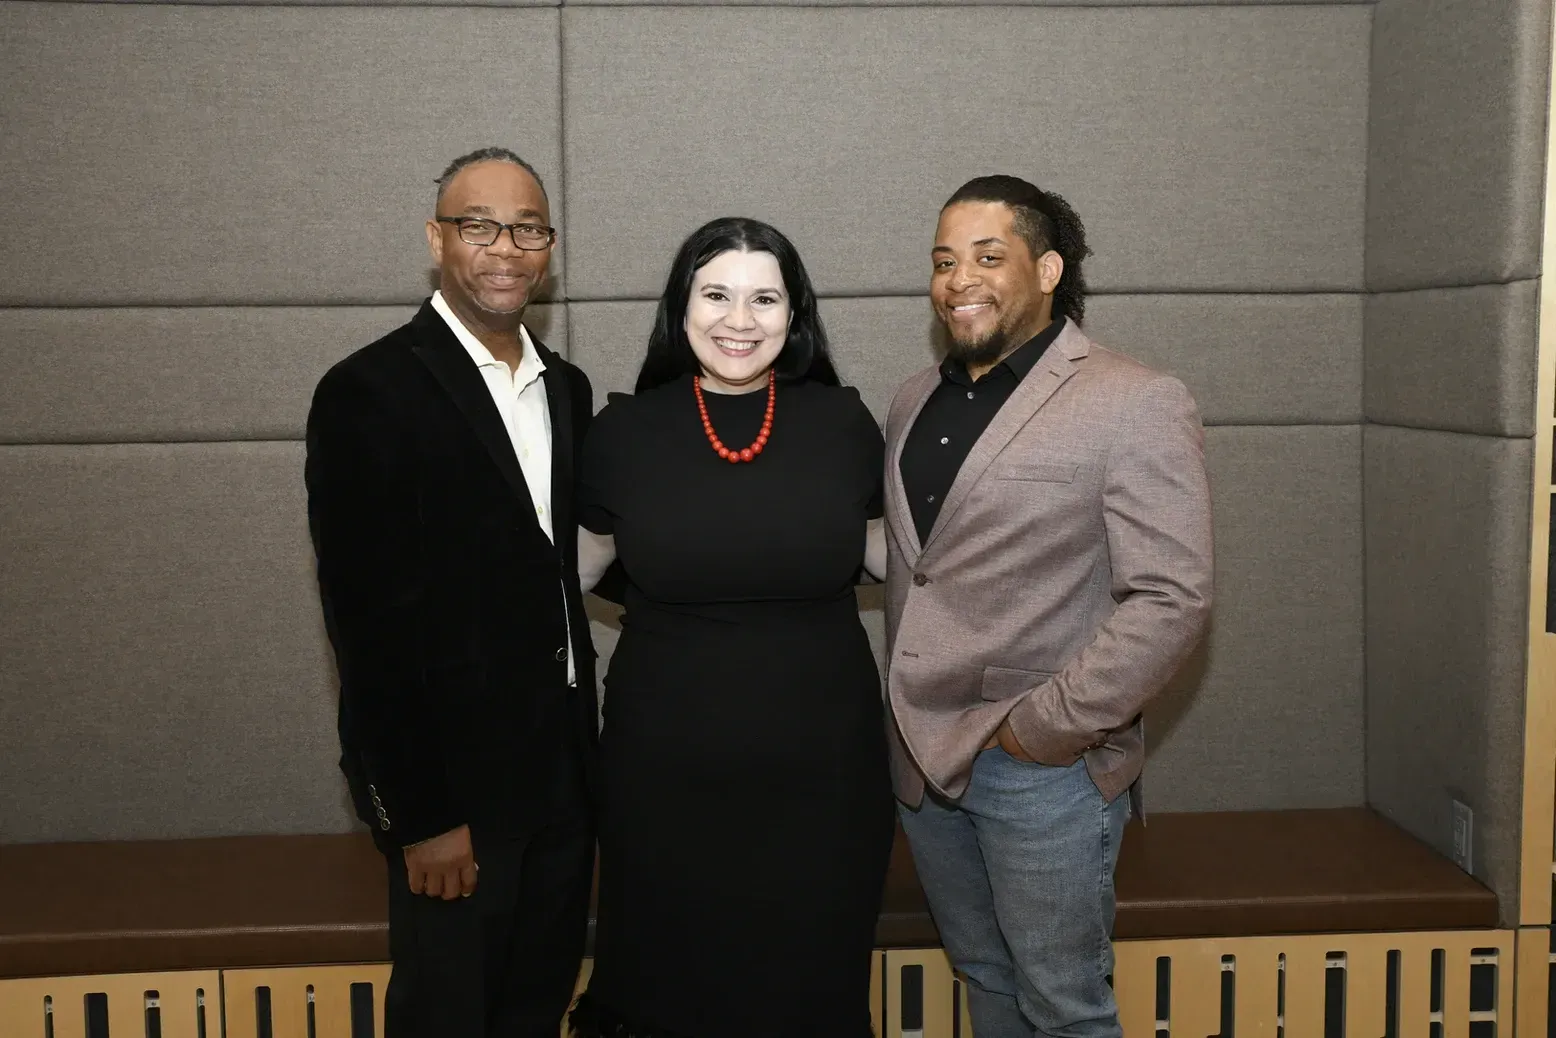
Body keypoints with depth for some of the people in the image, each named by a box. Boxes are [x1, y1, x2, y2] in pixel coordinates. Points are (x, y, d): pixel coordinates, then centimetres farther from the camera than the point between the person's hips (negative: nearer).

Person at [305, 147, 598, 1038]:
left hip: (562, 769, 6)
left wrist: (585, 748, 10)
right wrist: (422, 815, -16)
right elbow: (371, 620, -16)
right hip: (454, 779, -6)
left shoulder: (567, 389, 9)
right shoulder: (371, 393, -13)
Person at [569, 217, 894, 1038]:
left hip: (821, 764, 1)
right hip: (666, 768, 0)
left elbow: (895, 552, 10)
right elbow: (577, 565, 9)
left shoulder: (842, 424, -4)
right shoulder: (625, 431, -5)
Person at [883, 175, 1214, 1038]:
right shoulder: (915, 403, 11)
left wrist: (1048, 725, -17)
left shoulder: (1135, 404, -11)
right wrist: (909, 721, 12)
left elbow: (1171, 598, -16)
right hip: (924, 754, 6)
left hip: (1042, 766, -6)